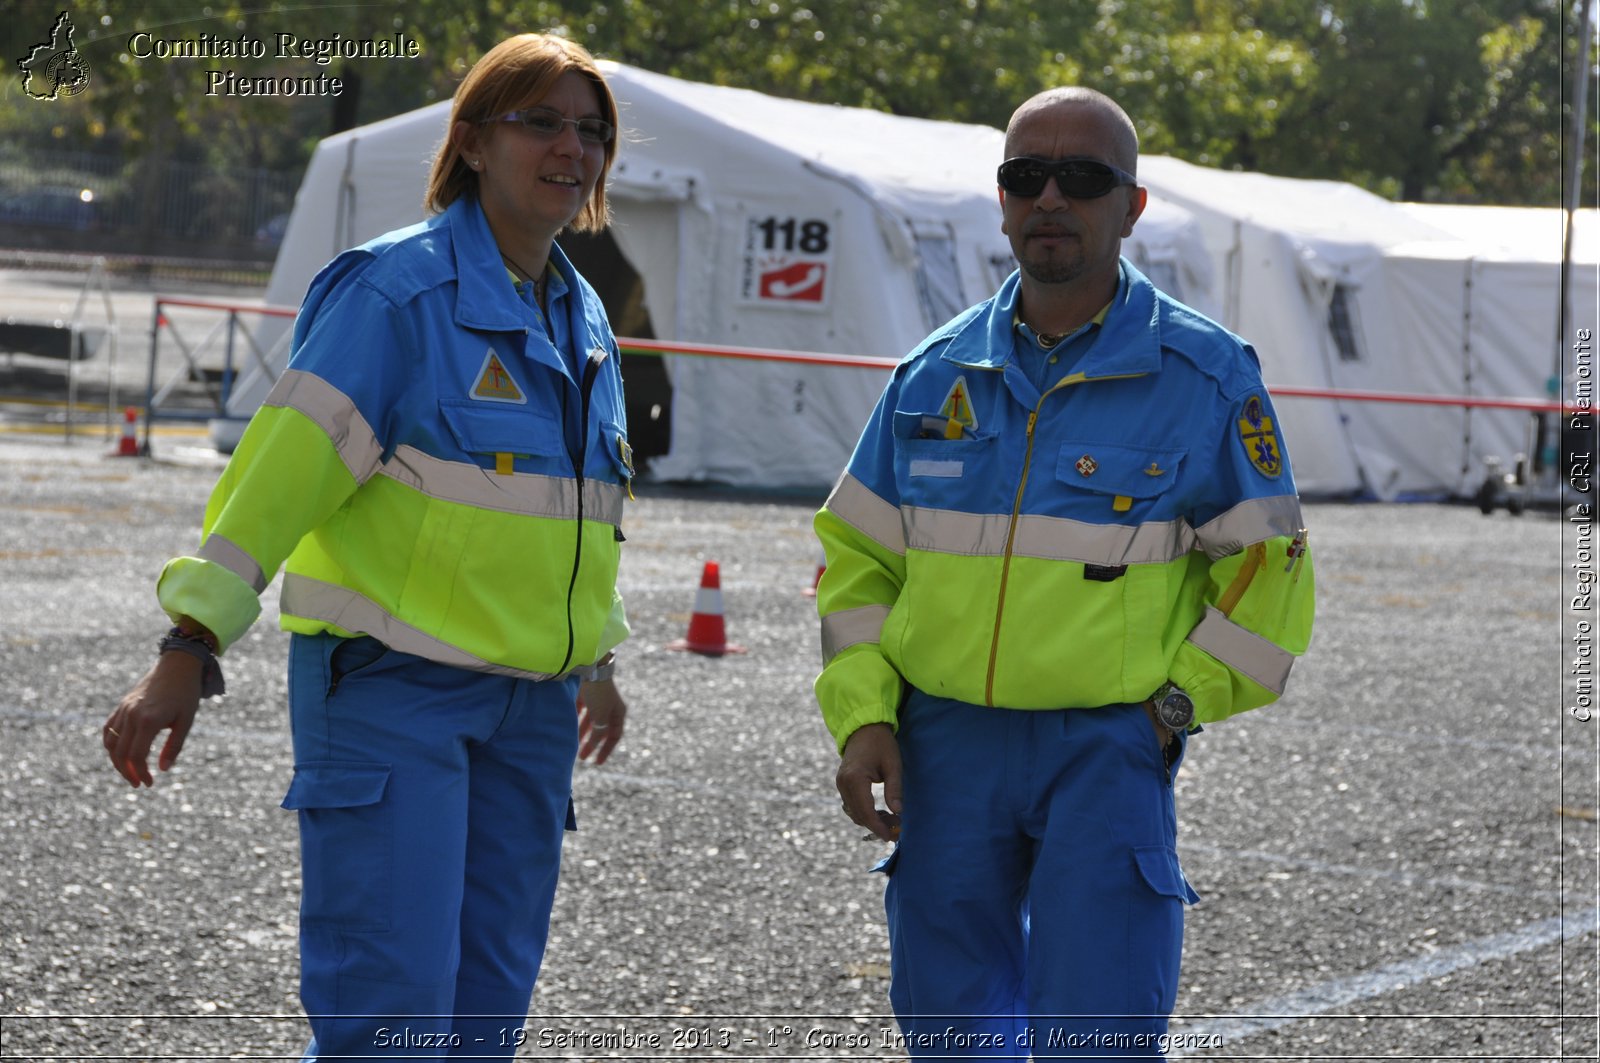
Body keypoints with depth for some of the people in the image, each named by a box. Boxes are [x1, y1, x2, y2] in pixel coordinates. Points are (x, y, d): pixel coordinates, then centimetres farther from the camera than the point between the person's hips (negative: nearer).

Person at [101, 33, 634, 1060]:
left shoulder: (583, 319, 13)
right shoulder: (399, 287, -10)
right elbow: (285, 464, -15)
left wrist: (596, 659, 31)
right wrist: (190, 649, -20)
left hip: (530, 706, 7)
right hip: (389, 689, -7)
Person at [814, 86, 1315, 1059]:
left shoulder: (1205, 375, -1)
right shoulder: (936, 375, 8)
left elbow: (1266, 567, 3)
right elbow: (858, 557, 13)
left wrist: (1173, 705, -5)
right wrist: (862, 718, 1)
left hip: (1108, 750, -4)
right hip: (945, 747, 4)